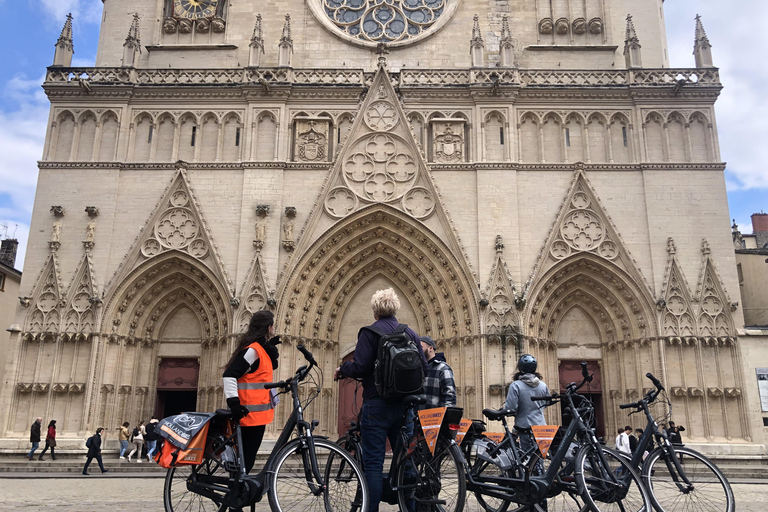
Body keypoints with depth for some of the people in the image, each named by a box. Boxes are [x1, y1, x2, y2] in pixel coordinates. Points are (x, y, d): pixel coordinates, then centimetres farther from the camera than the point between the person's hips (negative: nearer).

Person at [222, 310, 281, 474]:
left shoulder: (261, 348, 12)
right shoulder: (252, 350, -18)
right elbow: (229, 375, -24)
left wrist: (271, 348, 4)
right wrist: (233, 402, -28)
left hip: (255, 415, 10)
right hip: (251, 415, -10)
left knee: (246, 459, 17)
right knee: (245, 460, -2)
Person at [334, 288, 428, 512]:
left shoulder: (370, 332, -8)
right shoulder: (411, 333, 7)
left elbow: (359, 366, -17)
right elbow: (423, 368, 6)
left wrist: (342, 370, 3)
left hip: (377, 405, -5)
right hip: (405, 405, 5)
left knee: (373, 463, 0)